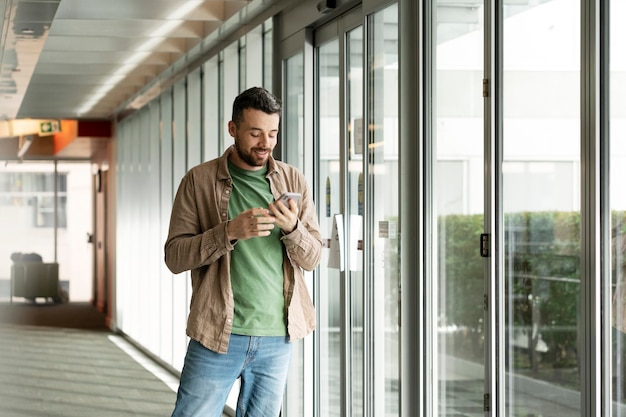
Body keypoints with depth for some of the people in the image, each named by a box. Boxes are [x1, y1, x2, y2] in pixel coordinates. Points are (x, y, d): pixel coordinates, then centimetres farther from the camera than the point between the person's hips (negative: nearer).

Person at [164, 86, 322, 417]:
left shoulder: (293, 181, 7)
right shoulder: (199, 181, -1)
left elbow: (312, 259, 6)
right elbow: (174, 257, -6)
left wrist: (292, 228, -16)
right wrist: (229, 232, -21)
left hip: (277, 338, 3)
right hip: (218, 335, -3)